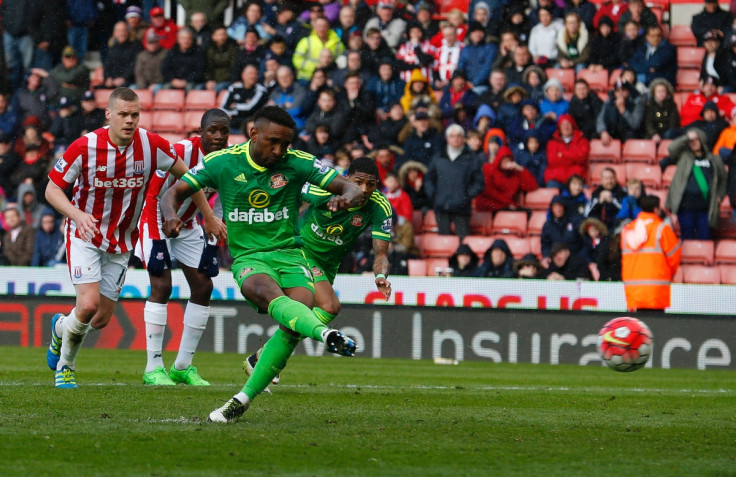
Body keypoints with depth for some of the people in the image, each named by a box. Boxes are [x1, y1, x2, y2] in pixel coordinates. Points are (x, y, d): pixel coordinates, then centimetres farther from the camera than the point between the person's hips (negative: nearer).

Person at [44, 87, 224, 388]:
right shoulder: (85, 147, -19)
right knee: (88, 304, -20)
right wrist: (77, 213, -31)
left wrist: (210, 218, 5)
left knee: (101, 320, 4)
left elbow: (186, 175, 4)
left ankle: (61, 327, 39)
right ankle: (65, 366, 7)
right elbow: (52, 189, -12)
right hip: (85, 235, -3)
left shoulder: (152, 145, -13)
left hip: (122, 241, 3)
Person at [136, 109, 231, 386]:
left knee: (203, 287, 1)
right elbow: (153, 195, -24)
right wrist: (158, 239, -31)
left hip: (188, 225, 7)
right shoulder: (182, 152, -28)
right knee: (162, 286, -16)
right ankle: (154, 368, -12)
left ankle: (183, 366, 10)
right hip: (157, 221, -7)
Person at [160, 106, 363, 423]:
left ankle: (243, 399, -12)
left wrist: (348, 197, -31)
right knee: (271, 296, -36)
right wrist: (170, 215, -20)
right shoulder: (222, 162, -1)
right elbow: (174, 192, 4)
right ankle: (326, 335, -64)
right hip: (248, 257, -1)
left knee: (293, 325, -24)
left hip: (290, 254, 2)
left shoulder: (298, 163, -2)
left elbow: (352, 189, -5)